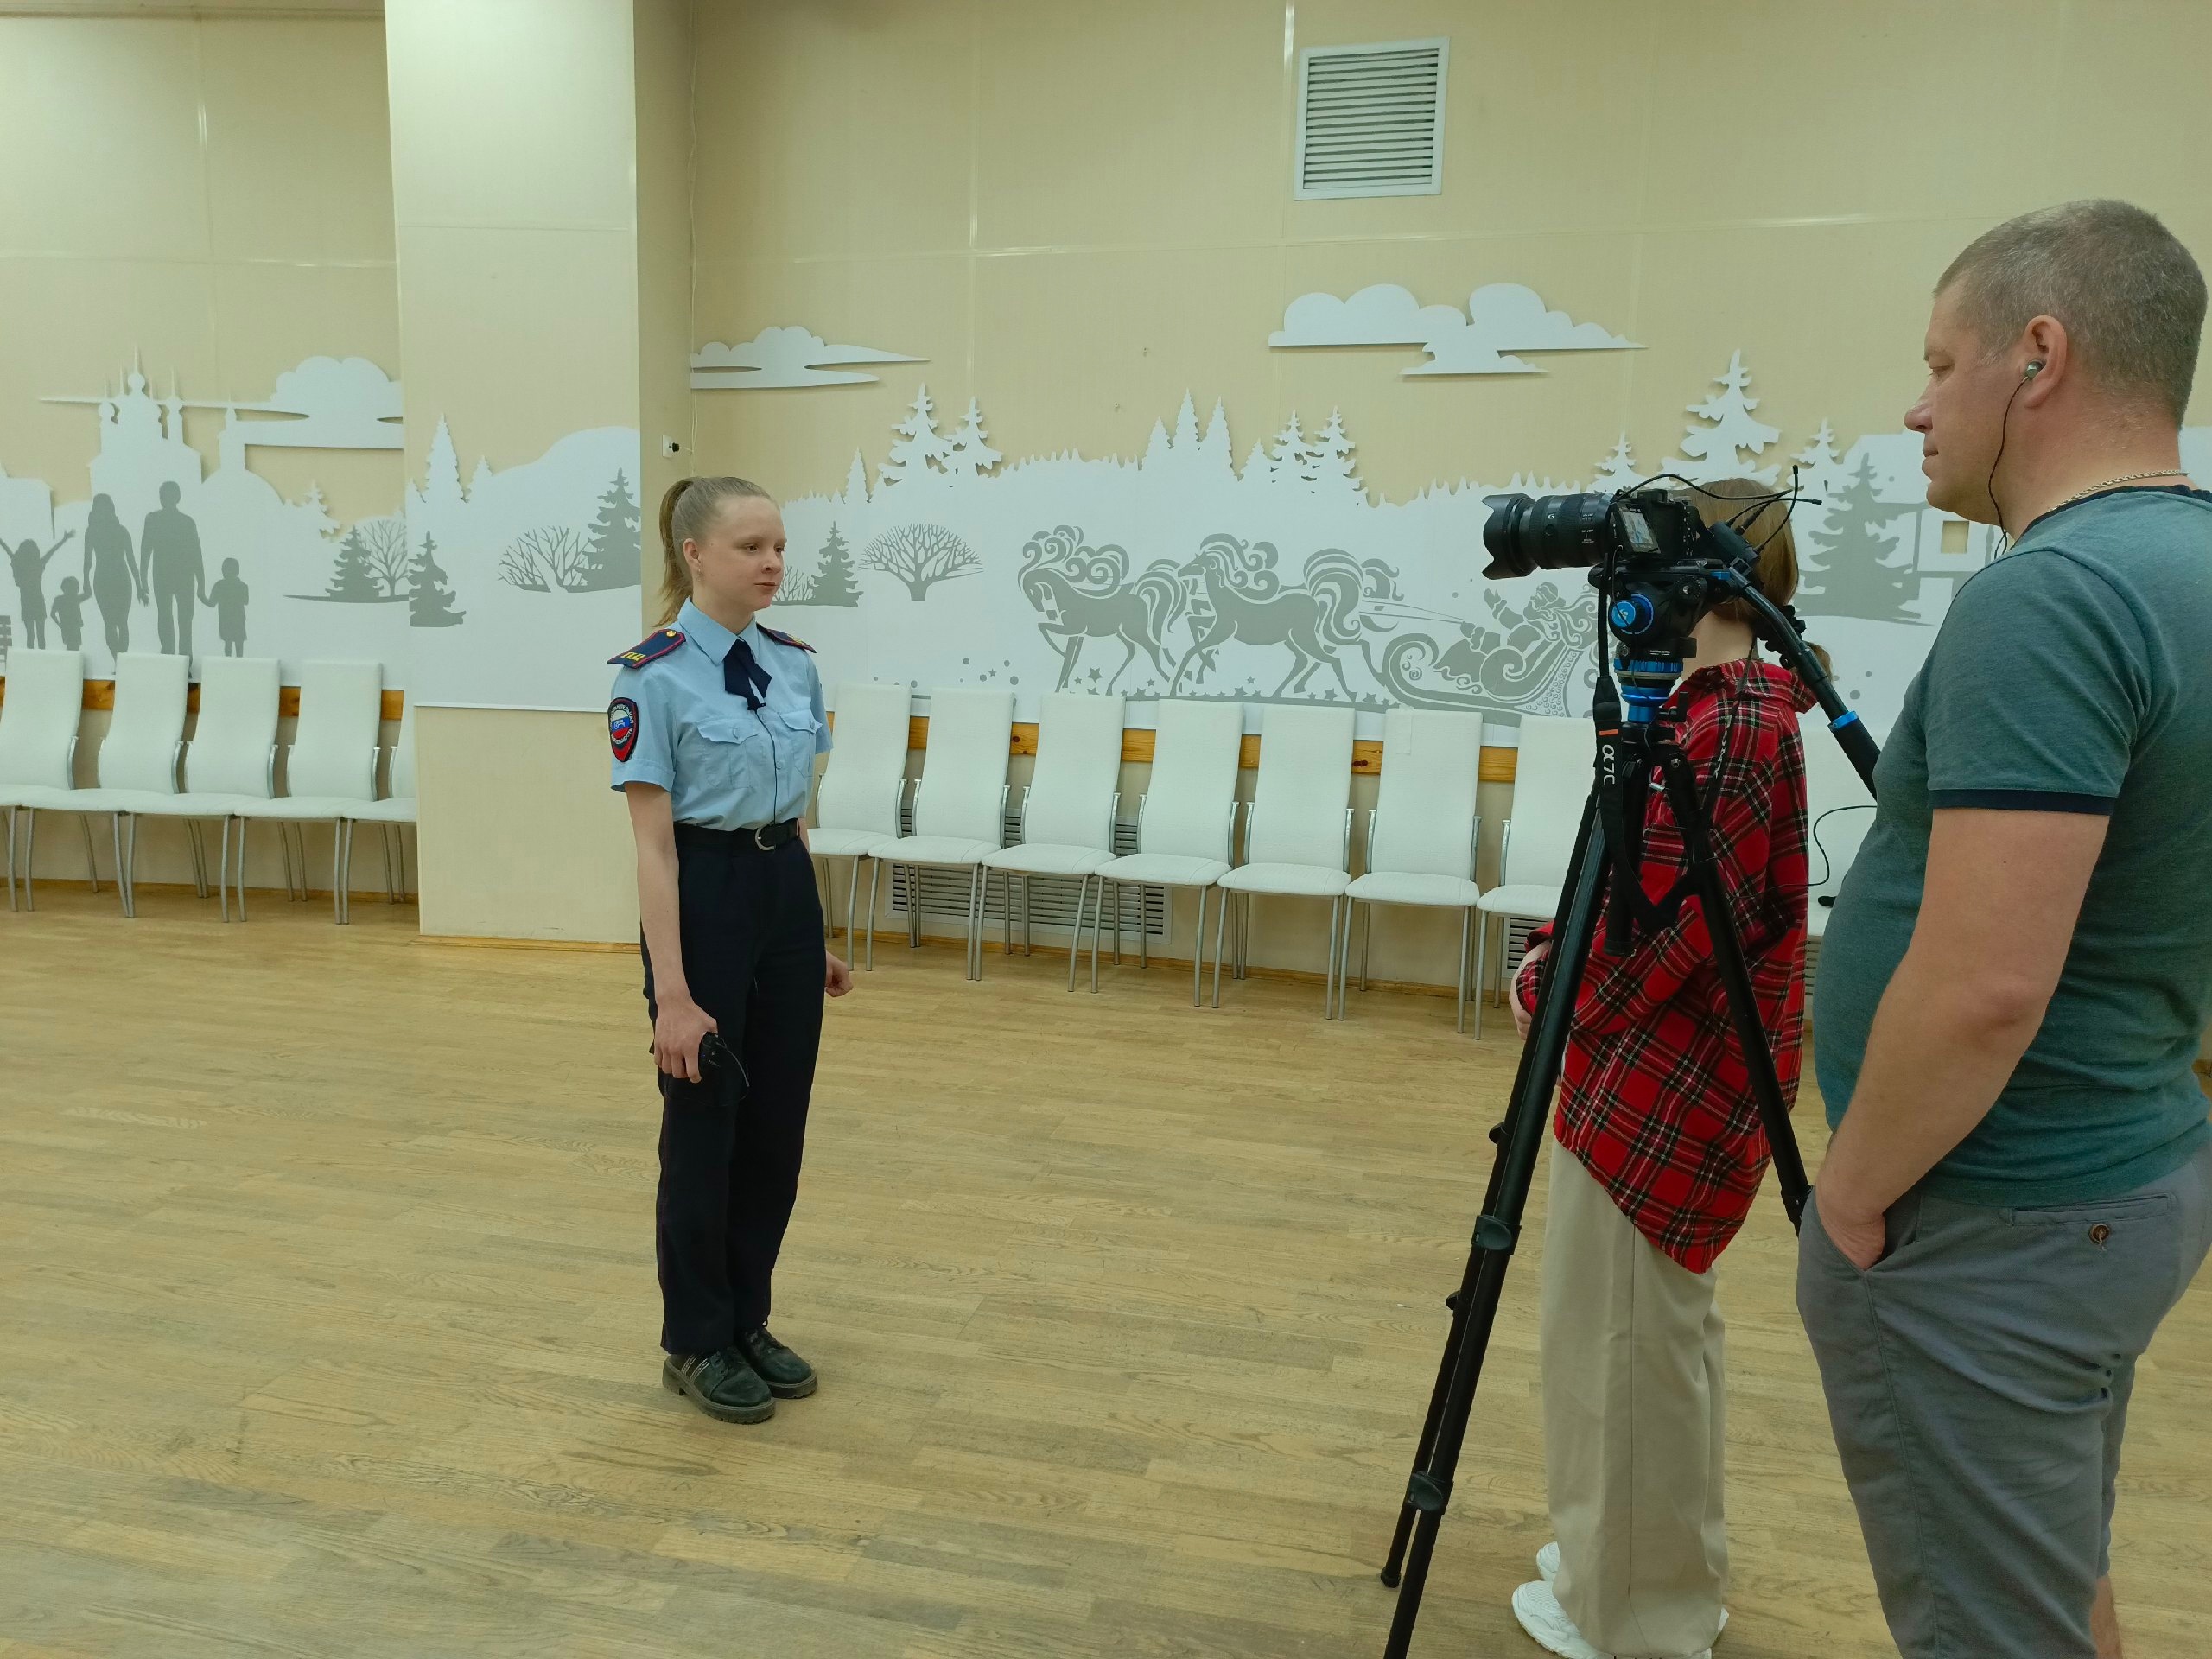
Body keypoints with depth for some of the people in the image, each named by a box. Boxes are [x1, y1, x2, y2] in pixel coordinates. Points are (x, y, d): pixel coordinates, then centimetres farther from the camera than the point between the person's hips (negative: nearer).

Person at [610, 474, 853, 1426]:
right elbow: (653, 845, -16)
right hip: (704, 898, -7)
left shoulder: (794, 665, 7)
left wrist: (821, 938, 15)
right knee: (703, 1131, 5)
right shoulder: (653, 676, -13)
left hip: (787, 894, 7)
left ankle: (748, 1323, 30)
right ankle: (695, 1346, 23)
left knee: (777, 1128, 13)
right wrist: (671, 992, -19)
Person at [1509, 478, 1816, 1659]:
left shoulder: (1733, 721, -19)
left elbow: (1691, 920, -21)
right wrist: (1558, 954, 3)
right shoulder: (1722, 707, 10)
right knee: (1652, 1324, 20)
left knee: (1623, 1330, 3)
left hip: (1668, 1079, -10)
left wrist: (1557, 1006, -11)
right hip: (1664, 1066, 10)